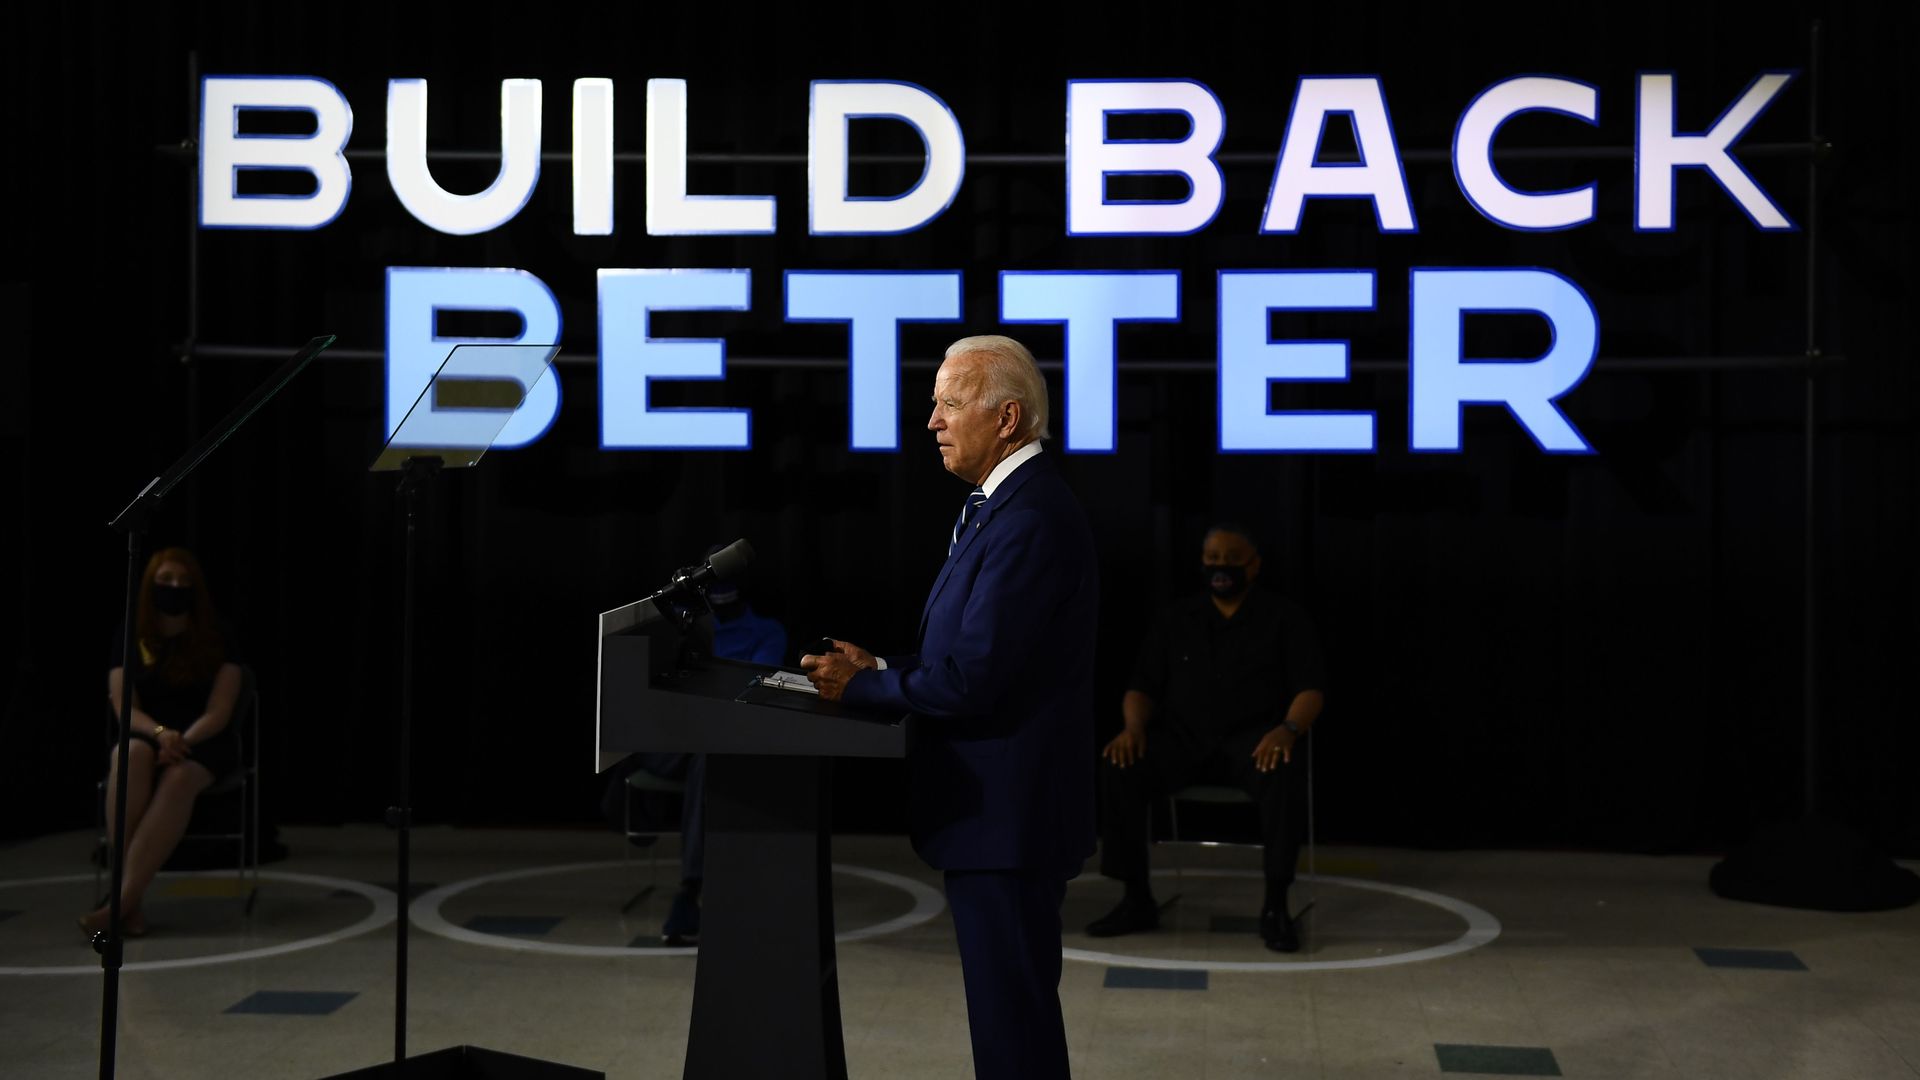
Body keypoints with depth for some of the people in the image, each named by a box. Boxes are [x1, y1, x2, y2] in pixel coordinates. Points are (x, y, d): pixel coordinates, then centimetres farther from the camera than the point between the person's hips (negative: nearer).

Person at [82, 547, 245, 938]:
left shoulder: (217, 643, 3)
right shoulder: (129, 641, 7)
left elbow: (218, 712, -5)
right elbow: (125, 709, -2)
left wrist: (182, 741, -23)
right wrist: (161, 733, -23)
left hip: (203, 744, -1)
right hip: (145, 737, 1)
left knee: (179, 776, -38)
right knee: (131, 753, -37)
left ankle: (123, 900, -46)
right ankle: (127, 897, -44)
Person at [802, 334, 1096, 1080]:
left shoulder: (1029, 519, -21)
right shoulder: (1006, 503, 12)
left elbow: (974, 677, -25)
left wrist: (862, 685, -12)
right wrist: (882, 669, 4)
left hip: (1006, 813, -10)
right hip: (998, 804, 10)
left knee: (1013, 1017, 0)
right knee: (1010, 1000, 20)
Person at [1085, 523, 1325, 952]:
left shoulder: (1283, 618, 7)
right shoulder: (1176, 620, 15)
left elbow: (1310, 689, -1)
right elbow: (1142, 687, 14)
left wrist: (1288, 729, -23)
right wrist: (1134, 727, -9)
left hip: (1252, 737, -2)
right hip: (1182, 738, 3)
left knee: (1283, 775, -38)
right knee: (1119, 768, -26)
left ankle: (1275, 907, -25)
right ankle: (1137, 900, -15)